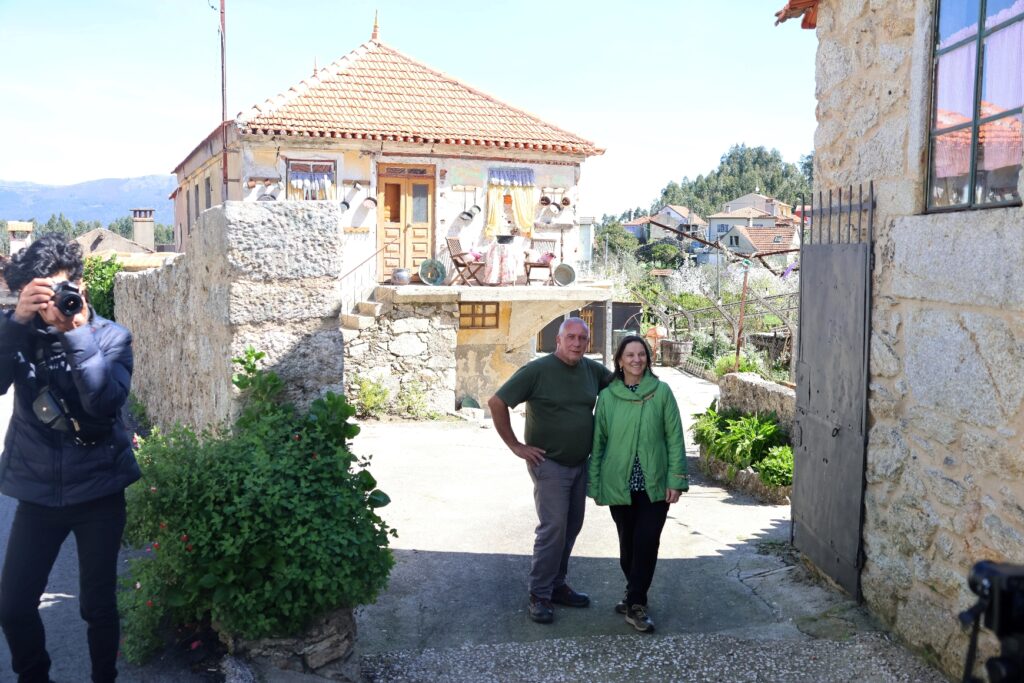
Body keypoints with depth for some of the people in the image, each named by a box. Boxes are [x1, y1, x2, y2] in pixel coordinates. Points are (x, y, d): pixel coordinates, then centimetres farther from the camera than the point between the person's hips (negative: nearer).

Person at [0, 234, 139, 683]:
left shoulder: (111, 336, -5)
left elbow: (105, 401, -22)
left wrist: (75, 331, -26)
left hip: (98, 493, -2)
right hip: (37, 493, 2)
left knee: (97, 605, 6)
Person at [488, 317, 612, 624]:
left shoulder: (593, 370, 1)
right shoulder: (537, 370, -15)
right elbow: (496, 403, -15)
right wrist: (515, 445, -13)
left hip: (580, 463, 6)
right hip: (549, 463, -6)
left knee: (571, 528, 13)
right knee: (553, 528, -8)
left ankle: (557, 585, 27)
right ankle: (539, 595, 5)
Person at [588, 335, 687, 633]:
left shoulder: (661, 392, -2)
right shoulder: (607, 396, 1)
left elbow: (674, 438, -1)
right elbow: (598, 441, 5)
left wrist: (676, 480, -6)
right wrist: (594, 484, 4)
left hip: (654, 485, -1)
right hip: (619, 484, 1)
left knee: (647, 542, -6)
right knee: (627, 543, 11)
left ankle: (635, 604, 7)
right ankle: (636, 598, 30)